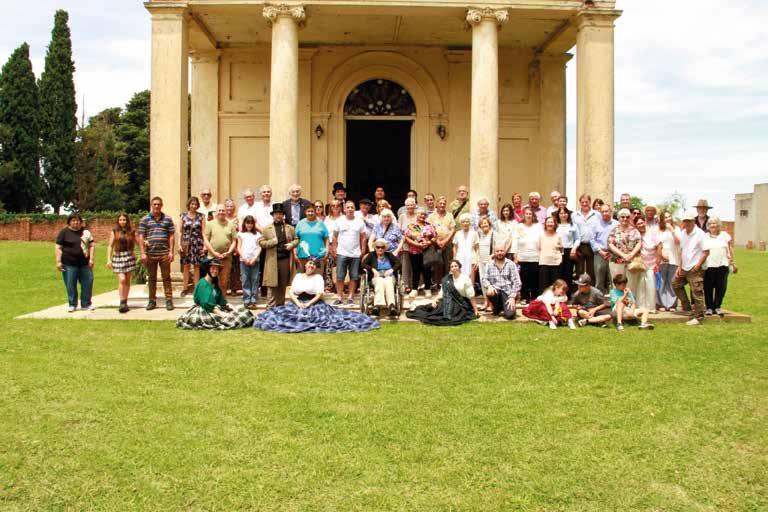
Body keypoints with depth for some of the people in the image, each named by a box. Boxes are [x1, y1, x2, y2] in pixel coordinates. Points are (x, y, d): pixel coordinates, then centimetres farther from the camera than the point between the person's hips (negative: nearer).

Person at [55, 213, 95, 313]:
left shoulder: (85, 232, 9)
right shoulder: (64, 232, 0)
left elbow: (92, 245, 10)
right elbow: (58, 248, -1)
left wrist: (91, 259, 1)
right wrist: (58, 261, -8)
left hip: (85, 263, 3)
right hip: (69, 264, -3)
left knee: (87, 284, 4)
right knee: (70, 285, 3)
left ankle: (86, 304, 18)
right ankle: (72, 305, 17)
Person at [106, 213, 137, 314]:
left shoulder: (131, 232, 7)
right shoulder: (114, 232, 5)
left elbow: (134, 246, 13)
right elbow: (110, 246, 5)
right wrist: (109, 259, -1)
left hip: (129, 256, 2)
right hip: (118, 256, -2)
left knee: (127, 281, 5)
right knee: (122, 279, -14)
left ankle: (125, 302, 14)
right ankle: (122, 302, -12)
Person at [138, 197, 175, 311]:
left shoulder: (168, 219, 5)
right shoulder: (145, 220, 5)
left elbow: (171, 236, 5)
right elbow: (141, 237, 3)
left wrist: (171, 251, -2)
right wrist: (142, 253, -4)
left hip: (164, 253, -1)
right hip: (150, 254, 1)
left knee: (166, 277, 1)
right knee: (151, 278, 9)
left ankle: (169, 300, 6)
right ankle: (152, 300, 17)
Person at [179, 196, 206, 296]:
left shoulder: (201, 216, 5)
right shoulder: (183, 216, 5)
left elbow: (203, 231, 4)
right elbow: (180, 231, 4)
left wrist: (205, 245, -3)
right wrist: (179, 244, -4)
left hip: (198, 243, 0)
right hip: (186, 243, 0)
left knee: (196, 266, 3)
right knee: (186, 266, 2)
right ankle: (185, 287, 9)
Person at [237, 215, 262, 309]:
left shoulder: (257, 234, 12)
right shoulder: (241, 234, 11)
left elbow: (259, 248, 7)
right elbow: (239, 248, 7)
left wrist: (254, 259, -6)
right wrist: (245, 258, -5)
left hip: (255, 260, 1)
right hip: (244, 260, 0)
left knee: (255, 280, -3)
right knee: (245, 281, -3)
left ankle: (253, 301, -2)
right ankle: (247, 301, -2)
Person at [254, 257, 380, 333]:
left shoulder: (318, 277, 5)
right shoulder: (298, 276, 15)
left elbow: (319, 295, -5)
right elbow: (291, 293, 8)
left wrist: (308, 304, -17)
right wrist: (298, 303, -10)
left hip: (314, 304, -3)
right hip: (297, 303, 3)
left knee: (320, 316, -30)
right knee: (285, 313, -18)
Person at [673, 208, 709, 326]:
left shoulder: (700, 234, -11)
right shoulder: (682, 233, 10)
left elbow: (706, 252, -13)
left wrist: (698, 265, -16)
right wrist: (680, 266, 14)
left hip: (695, 269, -8)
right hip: (684, 268, 8)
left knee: (697, 292, -7)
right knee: (676, 284, 19)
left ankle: (699, 317, -3)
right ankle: (687, 308, 29)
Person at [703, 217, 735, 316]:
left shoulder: (724, 235, 11)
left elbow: (730, 249, 12)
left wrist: (733, 263, 9)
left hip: (722, 265, 1)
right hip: (708, 266, -1)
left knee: (721, 288, 1)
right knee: (708, 288, 0)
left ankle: (717, 307, 13)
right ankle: (709, 307, 8)